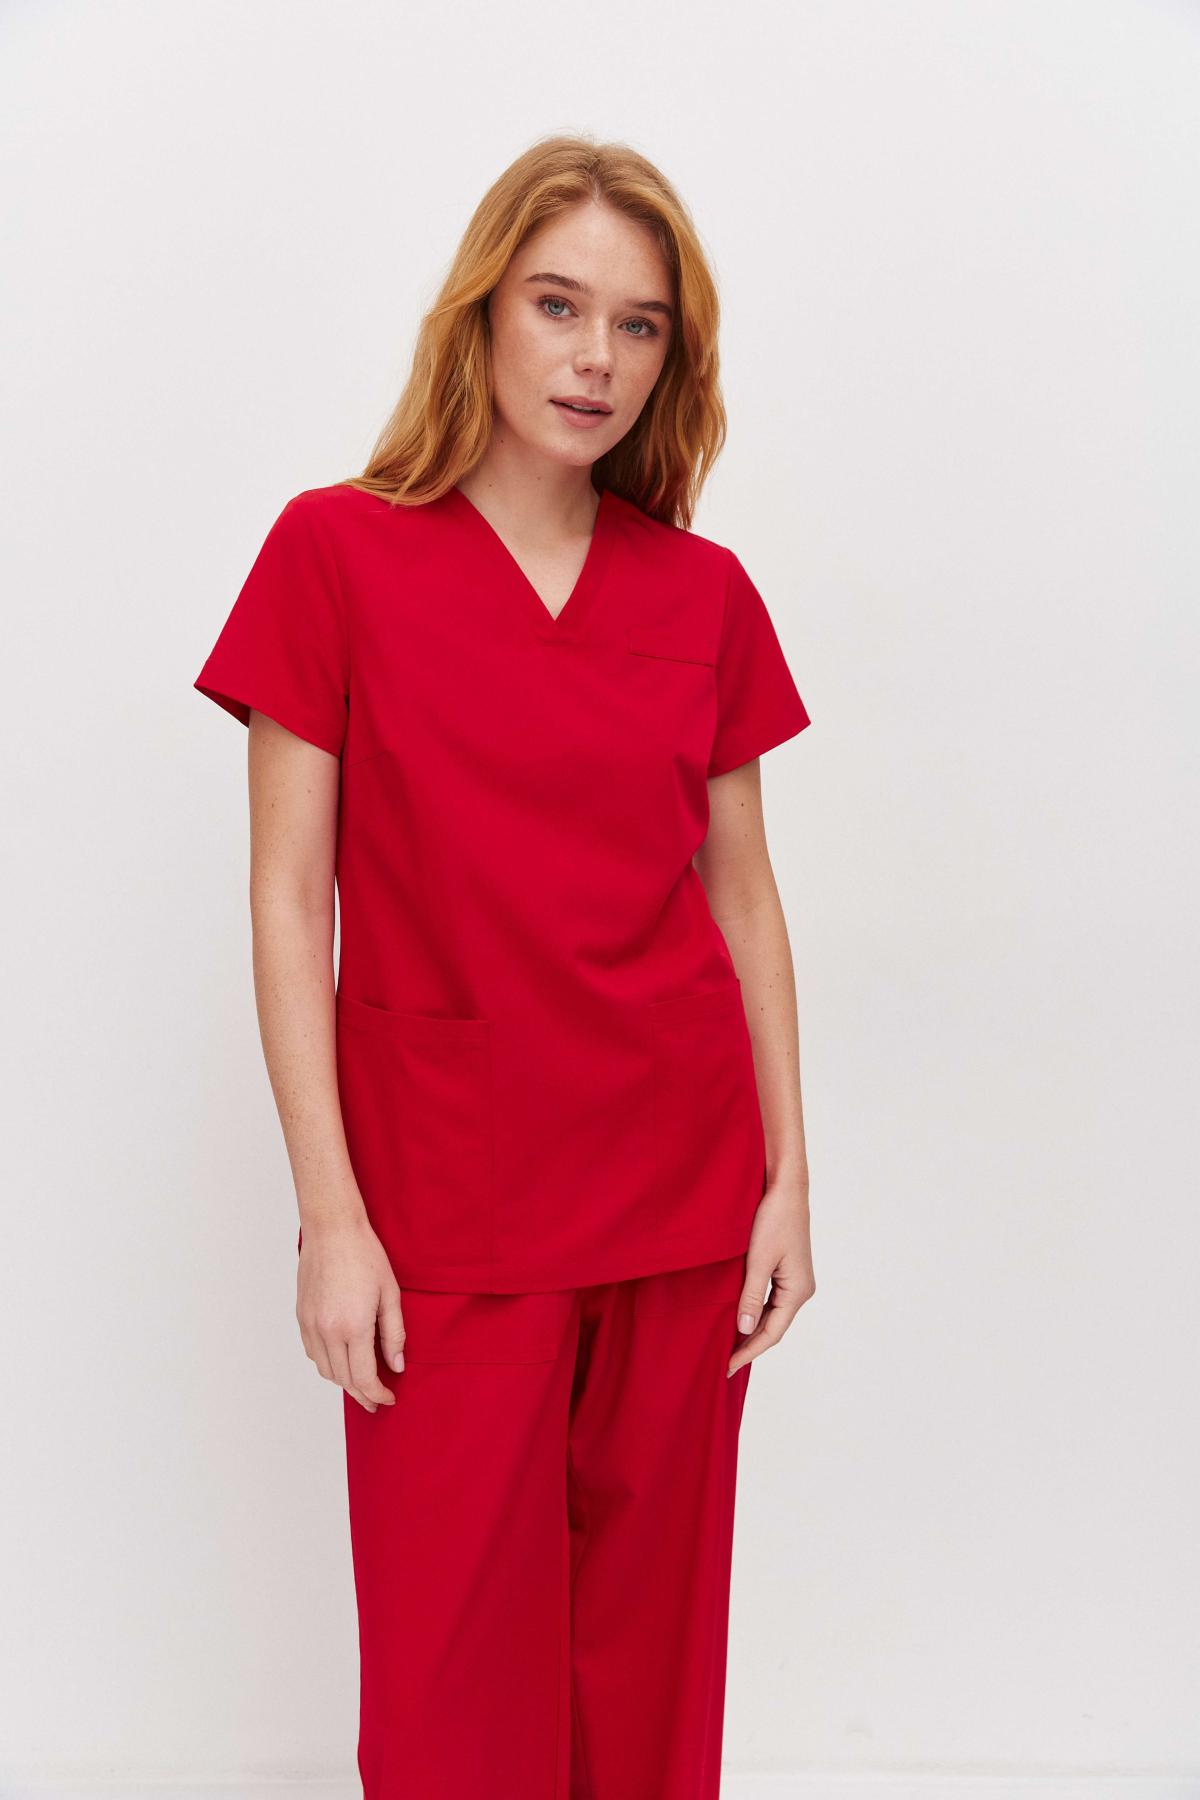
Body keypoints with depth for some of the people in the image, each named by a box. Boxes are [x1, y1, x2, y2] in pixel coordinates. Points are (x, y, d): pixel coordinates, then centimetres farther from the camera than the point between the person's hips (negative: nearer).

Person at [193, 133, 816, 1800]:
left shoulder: (706, 594, 4)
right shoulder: (337, 551, -5)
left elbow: (742, 892, 9)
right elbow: (288, 898, -6)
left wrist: (789, 1176, 5)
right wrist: (331, 1216, -9)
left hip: (681, 1185, 3)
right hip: (448, 1198, -3)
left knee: (649, 1627, 14)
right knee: (455, 1659, 8)